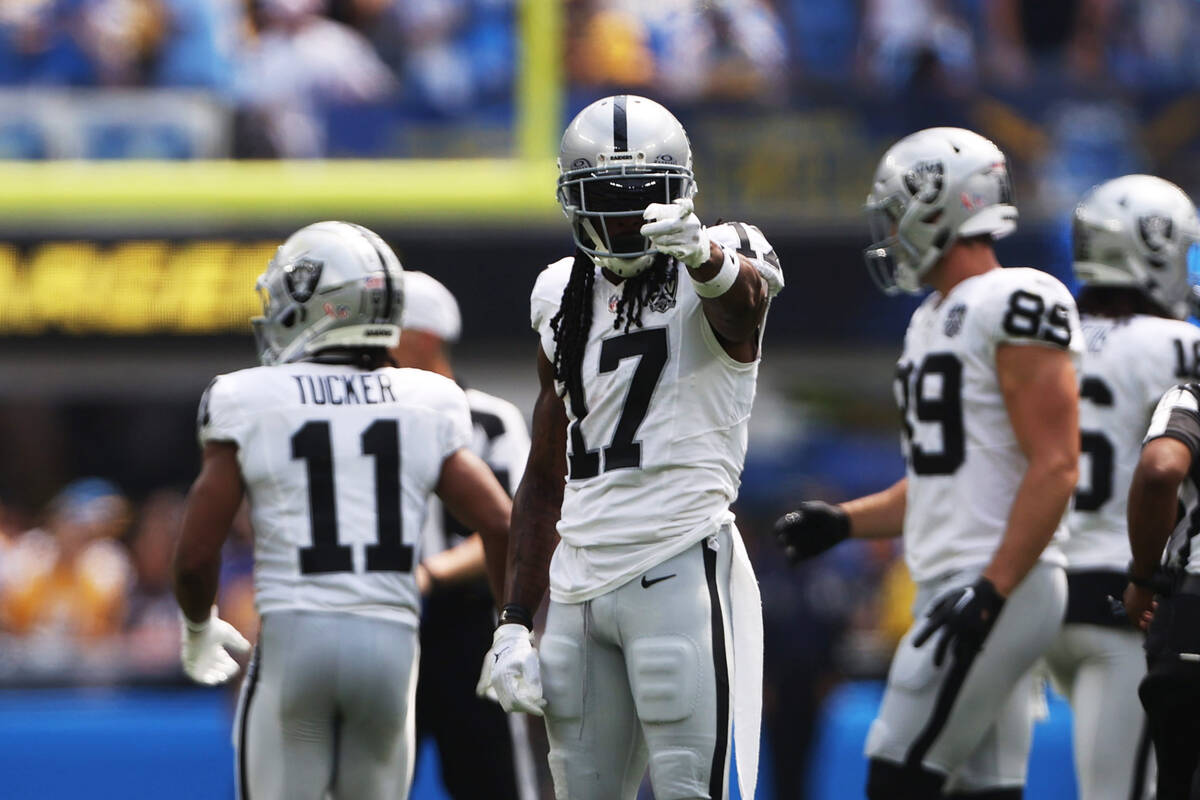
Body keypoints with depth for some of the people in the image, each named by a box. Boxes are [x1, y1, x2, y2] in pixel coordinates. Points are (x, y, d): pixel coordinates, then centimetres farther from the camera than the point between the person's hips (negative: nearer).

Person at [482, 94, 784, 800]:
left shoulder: (719, 272, -3)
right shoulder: (567, 300, 15)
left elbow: (746, 291, -32)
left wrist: (704, 255, -56)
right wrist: (516, 623, 14)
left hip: (680, 574, -6)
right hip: (582, 581, 6)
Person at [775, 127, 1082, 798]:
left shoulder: (1017, 306, -12)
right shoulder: (935, 320, 19)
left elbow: (1055, 467, -18)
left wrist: (991, 590, -24)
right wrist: (844, 521, 12)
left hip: (1002, 589, -10)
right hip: (956, 588, 10)